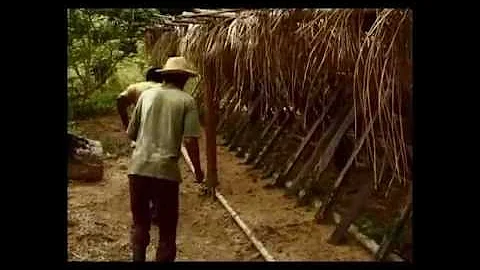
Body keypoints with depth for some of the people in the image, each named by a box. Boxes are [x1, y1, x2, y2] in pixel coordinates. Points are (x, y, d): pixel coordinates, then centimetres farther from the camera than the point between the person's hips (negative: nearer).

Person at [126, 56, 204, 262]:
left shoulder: (146, 94, 10)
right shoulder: (186, 101, 1)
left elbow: (131, 133, 12)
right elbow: (190, 140, -7)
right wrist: (198, 170, 6)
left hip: (138, 167, 3)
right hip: (165, 170, -3)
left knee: (140, 222, 19)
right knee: (167, 229, 12)